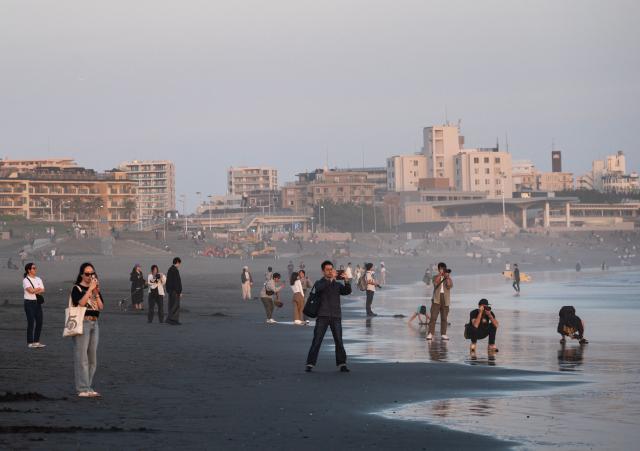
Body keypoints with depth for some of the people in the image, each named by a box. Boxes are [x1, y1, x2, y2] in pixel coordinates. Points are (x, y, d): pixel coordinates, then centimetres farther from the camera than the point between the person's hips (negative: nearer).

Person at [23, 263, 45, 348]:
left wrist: (35, 291, -13)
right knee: (31, 322, -7)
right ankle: (30, 342, -1)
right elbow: (30, 290, -19)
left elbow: (42, 290, 2)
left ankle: (36, 341, 14)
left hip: (37, 302, 6)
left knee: (39, 322, 5)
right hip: (29, 302, -6)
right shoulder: (26, 280, -6)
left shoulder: (38, 279, 12)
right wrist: (38, 289, -4)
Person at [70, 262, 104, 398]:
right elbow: (80, 303, -20)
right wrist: (90, 290, -18)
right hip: (82, 323, -7)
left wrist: (96, 293, -9)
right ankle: (82, 389, -8)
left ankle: (88, 387, 15)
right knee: (82, 357, -8)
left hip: (94, 324, 7)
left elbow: (101, 307, 3)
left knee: (92, 358, 9)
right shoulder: (77, 289, -4)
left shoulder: (96, 288, 14)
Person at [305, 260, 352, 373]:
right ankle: (310, 364, -3)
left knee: (339, 341, -2)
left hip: (336, 316, 2)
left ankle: (342, 364, 4)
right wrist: (331, 279, -21)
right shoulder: (319, 283, 8)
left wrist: (346, 281, -15)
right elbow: (319, 288, -16)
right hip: (323, 316, -2)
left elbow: (347, 291, 1)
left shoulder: (337, 284, 16)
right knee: (317, 341, -5)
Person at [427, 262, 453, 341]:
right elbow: (436, 282, -14)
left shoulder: (448, 278, 11)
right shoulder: (436, 277, 9)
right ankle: (430, 333, -12)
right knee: (433, 317, -9)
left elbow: (450, 286, -6)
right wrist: (440, 274, -16)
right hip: (437, 299, -2)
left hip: (445, 299, 2)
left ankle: (443, 334, 9)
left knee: (444, 318, 4)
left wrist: (447, 277, -14)